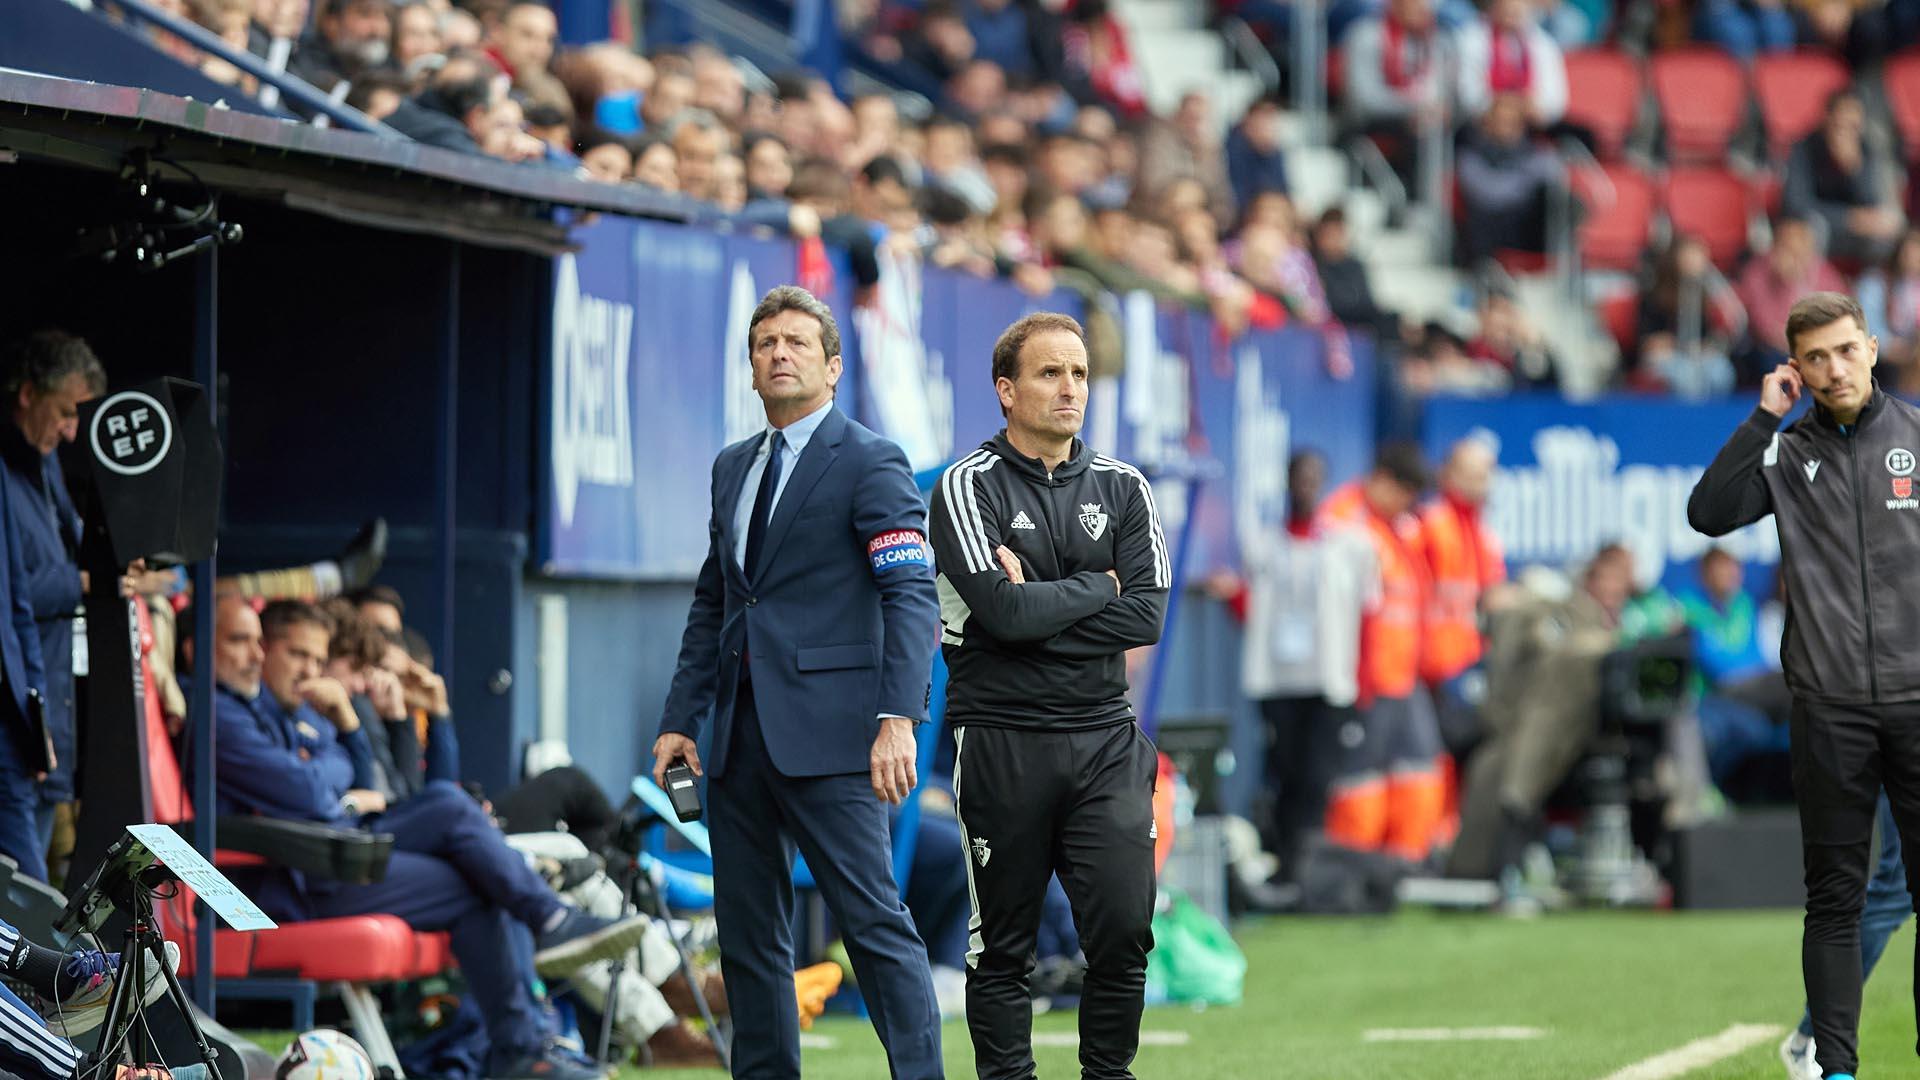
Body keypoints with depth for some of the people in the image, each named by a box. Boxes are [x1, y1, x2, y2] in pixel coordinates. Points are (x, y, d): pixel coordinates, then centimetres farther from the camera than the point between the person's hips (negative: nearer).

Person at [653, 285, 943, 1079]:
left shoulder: (869, 463, -4)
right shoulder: (733, 468, 18)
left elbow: (912, 598, -12)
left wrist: (898, 718, -22)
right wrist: (681, 718, 15)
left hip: (826, 732, -7)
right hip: (741, 734, 7)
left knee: (875, 922, -11)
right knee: (748, 935, 8)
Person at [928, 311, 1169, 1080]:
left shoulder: (1122, 490, 10)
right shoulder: (969, 488, -2)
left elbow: (1146, 616, -2)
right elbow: (1004, 613, -15)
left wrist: (1040, 607, -9)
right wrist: (1096, 589, -2)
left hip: (1104, 740, 3)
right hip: (1002, 745, -3)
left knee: (1124, 931, -5)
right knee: (1003, 948, 2)